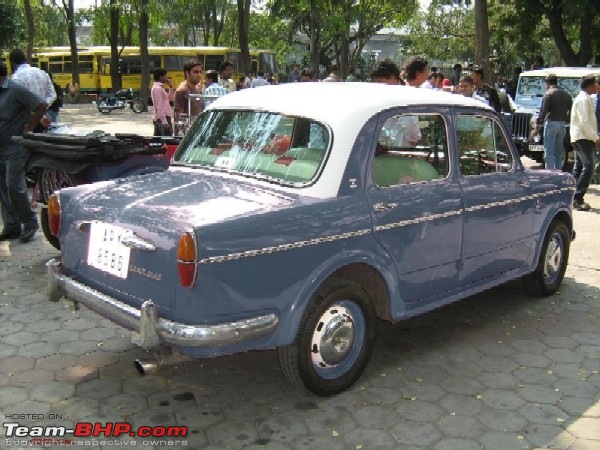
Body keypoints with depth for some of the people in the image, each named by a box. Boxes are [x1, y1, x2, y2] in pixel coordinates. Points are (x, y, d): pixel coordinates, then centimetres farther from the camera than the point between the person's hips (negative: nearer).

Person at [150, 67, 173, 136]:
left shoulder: (159, 87, 15)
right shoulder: (157, 88, -15)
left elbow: (169, 98, 26)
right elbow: (159, 108, -22)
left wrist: (171, 87, 13)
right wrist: (164, 122, -26)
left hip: (158, 119, 11)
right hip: (162, 118, -11)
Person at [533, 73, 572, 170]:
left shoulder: (549, 94, -8)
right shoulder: (566, 94, 11)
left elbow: (543, 111, -15)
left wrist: (537, 126, -13)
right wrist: (565, 120, 18)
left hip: (551, 123, -6)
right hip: (562, 124, 6)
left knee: (549, 152, -3)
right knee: (559, 152, 13)